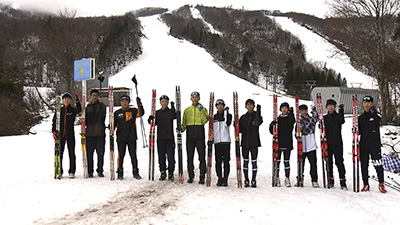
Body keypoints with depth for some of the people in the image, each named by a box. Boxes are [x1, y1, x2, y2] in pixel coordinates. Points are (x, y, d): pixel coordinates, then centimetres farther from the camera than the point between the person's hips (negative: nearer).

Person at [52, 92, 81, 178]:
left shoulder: (73, 110, 4)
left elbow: (79, 110, -17)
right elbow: (54, 121, 10)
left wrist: (77, 100, -24)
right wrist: (54, 131, -2)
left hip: (70, 135, -1)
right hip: (60, 135, 1)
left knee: (71, 153, 2)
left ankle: (72, 172, 10)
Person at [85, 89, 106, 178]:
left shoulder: (101, 106, 8)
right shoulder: (87, 107, 15)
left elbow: (103, 114, -12)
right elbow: (85, 119, 16)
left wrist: (100, 102, -15)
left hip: (100, 133, -1)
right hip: (89, 133, 1)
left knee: (100, 153, 0)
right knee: (89, 153, 1)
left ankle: (100, 171, 11)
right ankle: (90, 171, 10)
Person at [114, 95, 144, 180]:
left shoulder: (133, 111, 6)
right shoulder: (117, 113, 10)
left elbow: (141, 113, -11)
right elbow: (114, 124, 12)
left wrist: (139, 104, -22)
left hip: (131, 137, -1)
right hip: (121, 138, 1)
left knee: (133, 155, 3)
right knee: (121, 155, 2)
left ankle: (135, 172, 11)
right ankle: (120, 172, 11)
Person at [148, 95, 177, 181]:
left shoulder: (171, 112, 5)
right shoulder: (157, 113, 12)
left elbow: (174, 117, -16)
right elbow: (154, 123, 9)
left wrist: (173, 108, -28)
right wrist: (151, 120, -11)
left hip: (169, 138, -2)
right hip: (160, 138, 2)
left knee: (171, 157, -4)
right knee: (161, 157, 6)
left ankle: (171, 173, 7)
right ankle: (163, 173, 16)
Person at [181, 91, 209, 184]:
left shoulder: (203, 109, 11)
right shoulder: (187, 110, 18)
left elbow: (205, 121, -4)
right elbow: (184, 123, 19)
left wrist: (201, 111, -13)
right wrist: (181, 129, 0)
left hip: (200, 135, -2)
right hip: (190, 136, 2)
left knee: (202, 156, -4)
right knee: (190, 156, 3)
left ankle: (202, 176, 1)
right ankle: (191, 176, 11)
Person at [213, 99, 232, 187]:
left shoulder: (228, 115, 7)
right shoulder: (214, 117, 15)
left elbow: (227, 124, -13)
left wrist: (226, 113, -15)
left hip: (226, 141, -2)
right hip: (217, 141, 2)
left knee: (226, 160, -4)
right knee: (218, 161, 0)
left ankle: (225, 179, -1)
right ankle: (220, 178, 7)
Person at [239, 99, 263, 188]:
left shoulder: (256, 115, 2)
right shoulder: (243, 117, 13)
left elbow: (258, 122, -20)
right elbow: (240, 130, 11)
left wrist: (258, 111, -25)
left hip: (254, 142, -3)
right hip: (245, 143, 3)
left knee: (254, 161, 1)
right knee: (245, 161, 6)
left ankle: (253, 180, 9)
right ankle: (246, 180, 14)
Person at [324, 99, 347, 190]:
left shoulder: (338, 116, 2)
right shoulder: (325, 118, 13)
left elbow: (342, 121, -19)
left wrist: (341, 110, -25)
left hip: (337, 143, -3)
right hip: (327, 143, 4)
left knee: (339, 162, -6)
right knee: (329, 162, 7)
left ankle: (343, 182, -5)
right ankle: (330, 181, 17)